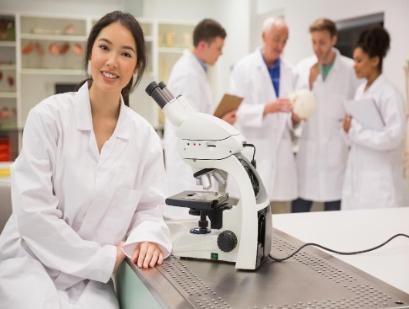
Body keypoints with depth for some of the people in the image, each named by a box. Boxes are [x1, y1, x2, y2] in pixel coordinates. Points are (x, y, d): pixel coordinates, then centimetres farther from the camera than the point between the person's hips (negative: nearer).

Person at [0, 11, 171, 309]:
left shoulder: (145, 136, 0)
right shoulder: (49, 116, -11)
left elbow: (149, 207, 4)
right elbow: (33, 211, -16)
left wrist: (146, 238, -19)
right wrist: (105, 258, -16)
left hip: (90, 277, 3)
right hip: (30, 265, -3)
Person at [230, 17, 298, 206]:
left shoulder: (290, 72, 11)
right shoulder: (244, 67, -1)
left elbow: (289, 118, 14)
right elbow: (237, 110, -10)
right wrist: (267, 108, -25)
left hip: (281, 151, 4)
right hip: (252, 152, -4)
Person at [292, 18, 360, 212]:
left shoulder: (351, 69, -1)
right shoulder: (302, 67, 5)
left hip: (337, 150, -1)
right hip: (307, 149, 2)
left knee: (334, 213, 6)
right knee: (297, 213, 5)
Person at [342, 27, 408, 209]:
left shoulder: (388, 94, -12)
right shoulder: (360, 91, 11)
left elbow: (394, 136, -21)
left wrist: (354, 130, -16)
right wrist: (348, 127, -3)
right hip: (358, 175, 7)